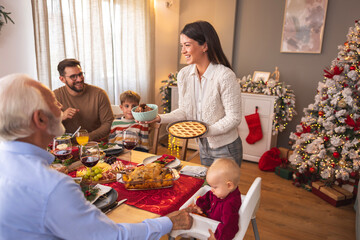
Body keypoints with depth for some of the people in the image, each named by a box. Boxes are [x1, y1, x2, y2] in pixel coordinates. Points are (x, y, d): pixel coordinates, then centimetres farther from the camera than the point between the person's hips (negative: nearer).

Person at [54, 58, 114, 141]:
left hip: (97, 144, -1)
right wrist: (61, 117, -16)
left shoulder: (99, 94, 0)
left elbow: (108, 123, -2)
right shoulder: (55, 96, 3)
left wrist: (89, 137, -17)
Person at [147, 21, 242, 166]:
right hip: (203, 146, 6)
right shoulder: (183, 75, -5)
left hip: (226, 150, -5)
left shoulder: (225, 76, -24)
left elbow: (234, 118, -20)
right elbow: (184, 111, 1)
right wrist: (160, 118, -13)